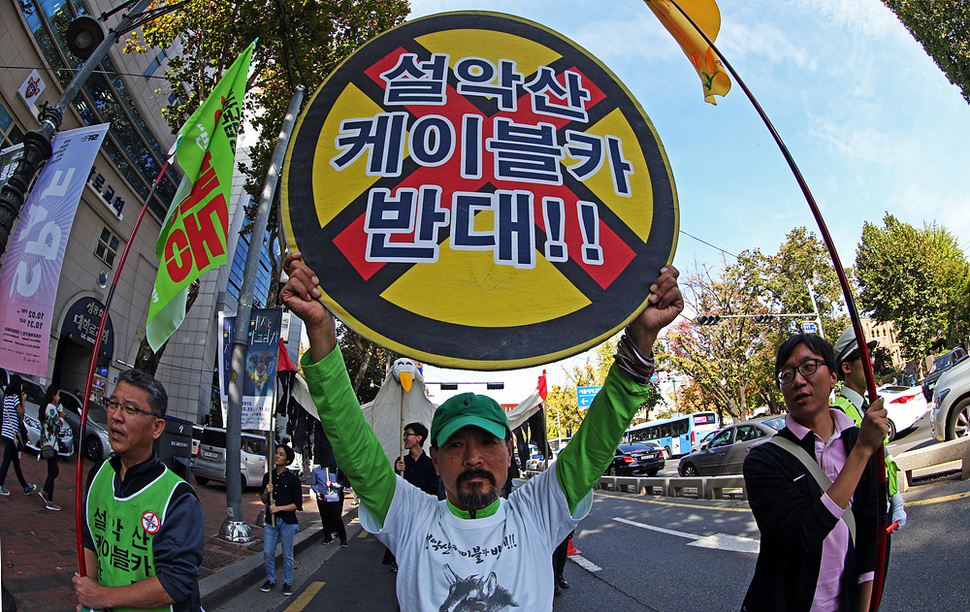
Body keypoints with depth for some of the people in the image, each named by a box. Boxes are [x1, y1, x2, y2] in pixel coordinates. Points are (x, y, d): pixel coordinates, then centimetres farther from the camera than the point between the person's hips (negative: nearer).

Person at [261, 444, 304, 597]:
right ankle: (271, 580, 26)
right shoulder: (268, 476, 6)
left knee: (287, 554, 5)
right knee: (267, 552, 5)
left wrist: (279, 508, -16)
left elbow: (297, 505, -8)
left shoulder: (293, 479, -8)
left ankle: (287, 582, 22)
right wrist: (266, 492, -9)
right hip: (271, 521, 4)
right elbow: (263, 500, 12)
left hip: (288, 522, -4)